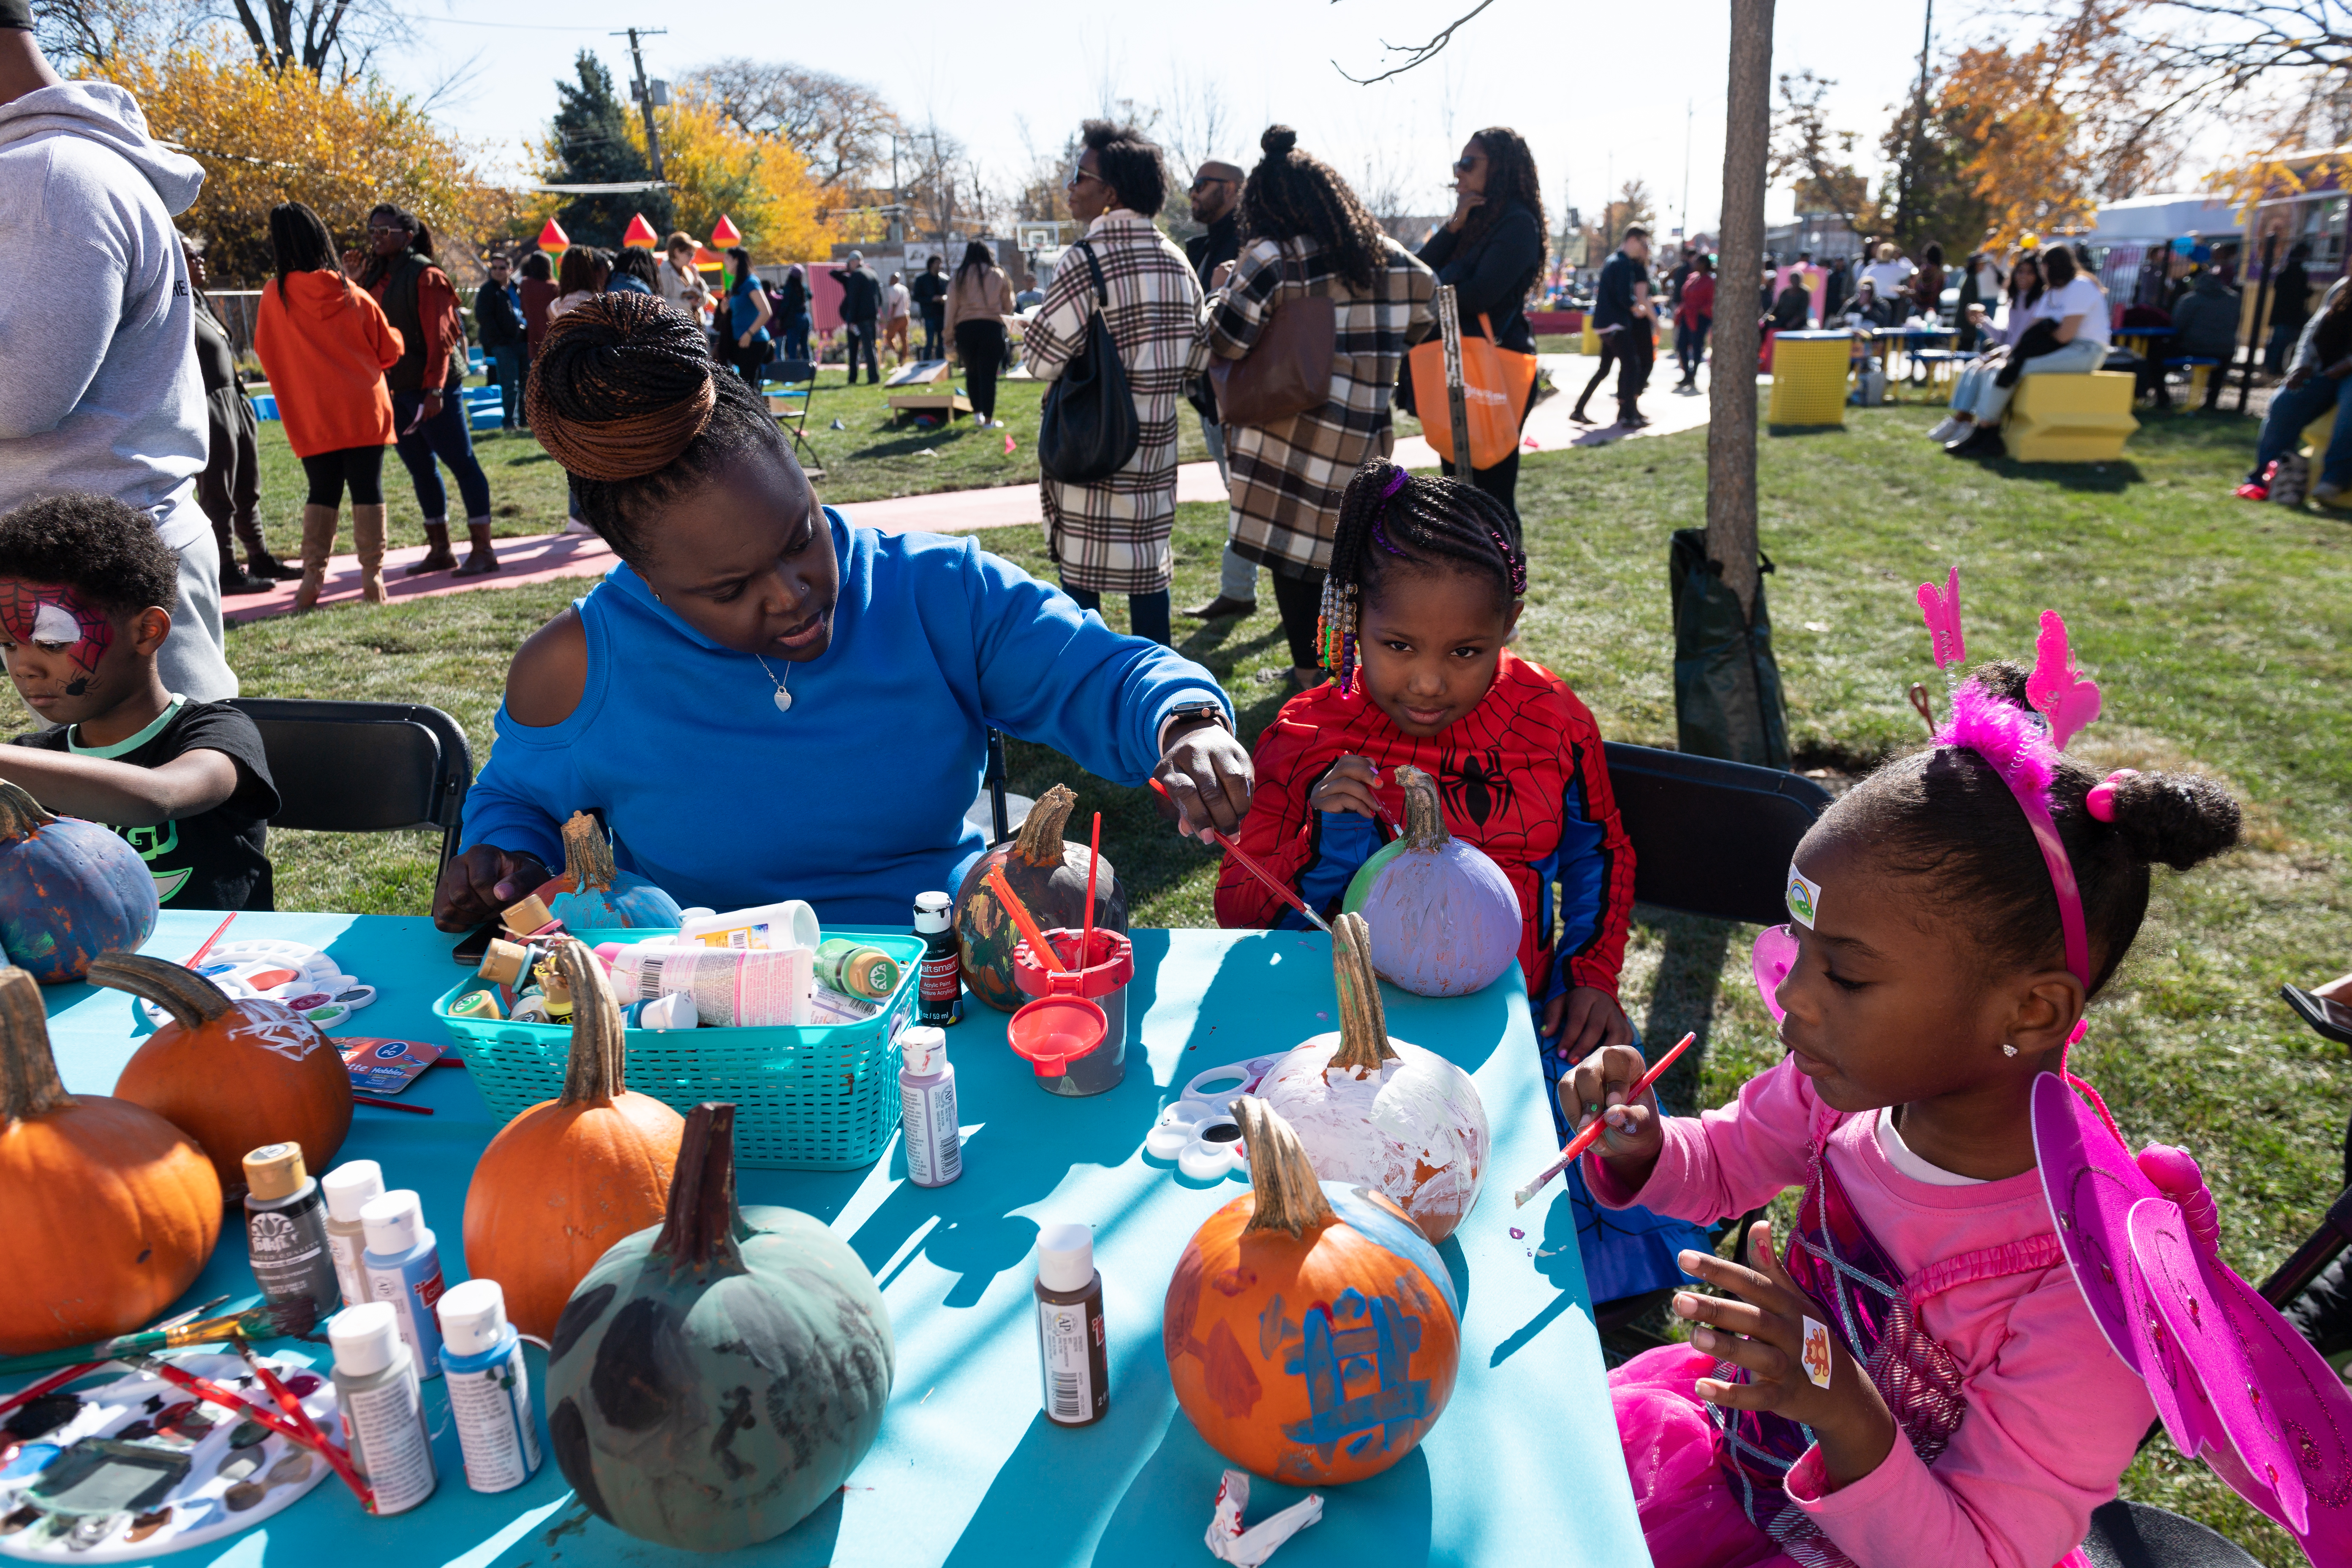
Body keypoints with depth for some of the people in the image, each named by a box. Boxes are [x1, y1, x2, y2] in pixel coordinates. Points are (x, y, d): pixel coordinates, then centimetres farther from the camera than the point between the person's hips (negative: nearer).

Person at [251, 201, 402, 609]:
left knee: (321, 493, 10)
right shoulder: (354, 296, -1)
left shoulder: (275, 296, -2)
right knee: (368, 490, 3)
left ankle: (313, 576, 4)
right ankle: (372, 573, 0)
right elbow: (389, 351, 8)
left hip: (312, 418, 1)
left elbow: (265, 352, 9)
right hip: (365, 411, 0)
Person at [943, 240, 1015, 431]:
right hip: (992, 327, -1)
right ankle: (988, 420, -2)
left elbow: (952, 305, 3)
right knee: (988, 375, -1)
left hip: (965, 328, 1)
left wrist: (950, 333, 7)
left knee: (972, 373, 17)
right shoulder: (998, 275, 5)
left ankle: (978, 413, 19)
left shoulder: (960, 276, 6)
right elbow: (1008, 306, 10)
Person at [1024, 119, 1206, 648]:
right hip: (1155, 443, 6)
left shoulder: (1088, 258, -14)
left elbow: (1043, 357, -14)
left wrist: (1022, 329, 6)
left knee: (1080, 571, 2)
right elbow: (1197, 357, 10)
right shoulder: (1176, 259, 6)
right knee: (1148, 565, 14)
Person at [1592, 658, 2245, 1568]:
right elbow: (1722, 1166, 6)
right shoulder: (1855, 1080, -15)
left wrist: (1841, 1407, -39)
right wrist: (1640, 1146, -15)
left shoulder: (2094, 1280, -29)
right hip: (1747, 1439, 5)